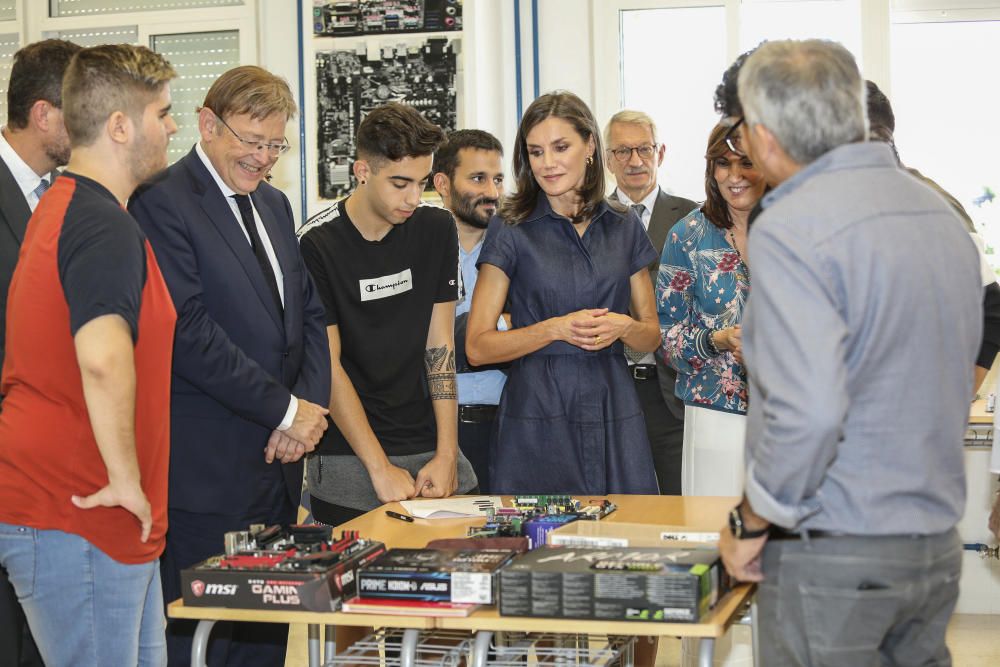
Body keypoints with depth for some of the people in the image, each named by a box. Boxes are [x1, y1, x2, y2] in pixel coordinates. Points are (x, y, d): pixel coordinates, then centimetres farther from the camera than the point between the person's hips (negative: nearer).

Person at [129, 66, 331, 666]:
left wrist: (310, 406, 0)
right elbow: (189, 332, -18)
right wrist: (285, 410, -12)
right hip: (208, 472, -8)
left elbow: (310, 315, 18)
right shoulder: (162, 202, -10)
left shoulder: (274, 205, 17)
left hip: (279, 459, 8)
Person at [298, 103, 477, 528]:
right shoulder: (317, 245, -9)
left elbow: (440, 345, 3)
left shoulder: (436, 230, 4)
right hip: (348, 459, -3)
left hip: (430, 448, 4)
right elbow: (328, 365, -10)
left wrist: (446, 455, -4)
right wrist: (380, 468, -14)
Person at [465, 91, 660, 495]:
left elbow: (651, 337, 15)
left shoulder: (623, 227, 9)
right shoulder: (511, 231, 0)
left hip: (614, 414, 3)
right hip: (537, 416, -3)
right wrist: (555, 328, -15)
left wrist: (623, 327, -7)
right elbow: (478, 347, -4)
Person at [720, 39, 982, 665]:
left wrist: (752, 522, -14)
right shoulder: (941, 212, 9)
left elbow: (807, 410, -27)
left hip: (834, 557, -7)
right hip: (937, 548, 8)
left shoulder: (790, 229, -18)